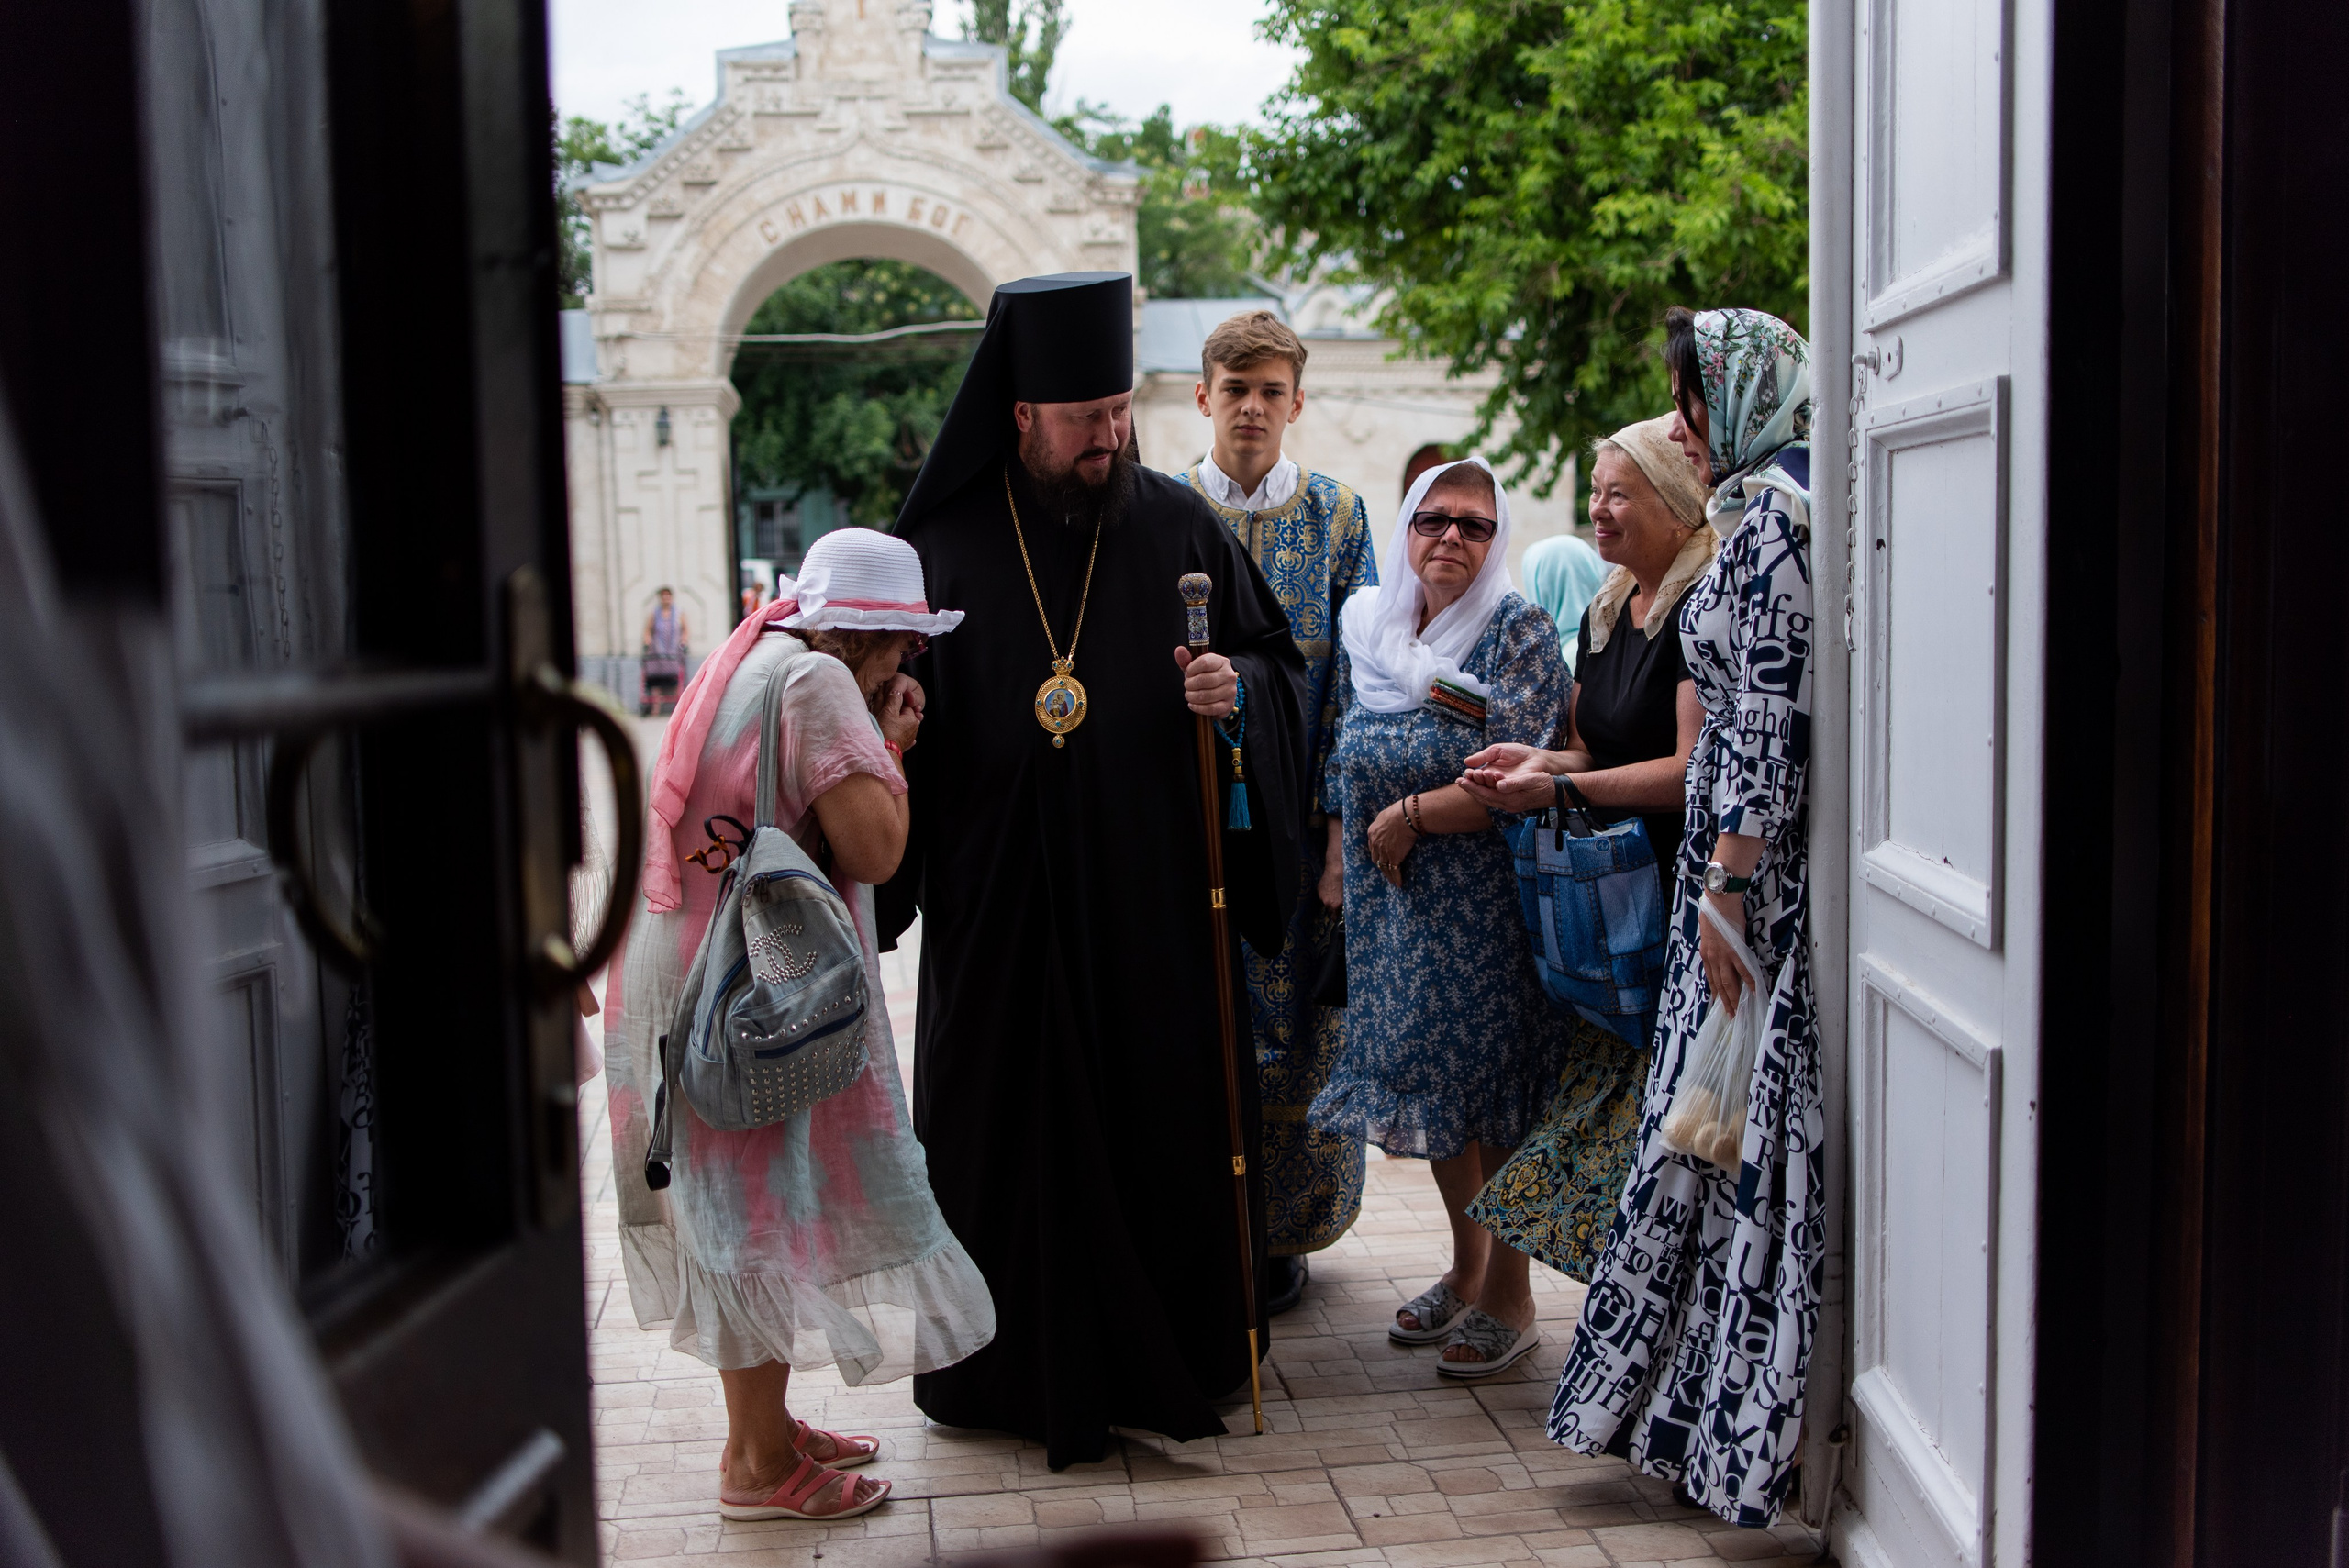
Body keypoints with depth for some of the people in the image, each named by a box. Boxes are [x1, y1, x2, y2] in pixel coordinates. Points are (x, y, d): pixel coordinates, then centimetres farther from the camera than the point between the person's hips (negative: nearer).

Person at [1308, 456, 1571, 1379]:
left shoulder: (1516, 628, -9)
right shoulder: (1366, 624, 9)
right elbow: (1343, 756, 19)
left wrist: (1409, 817, -15)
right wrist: (1339, 854, 11)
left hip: (1488, 898, -6)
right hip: (1394, 899, 6)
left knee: (1493, 1089, -1)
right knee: (1429, 1081, 14)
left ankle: (1509, 1296, 14)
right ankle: (1465, 1265, 32)